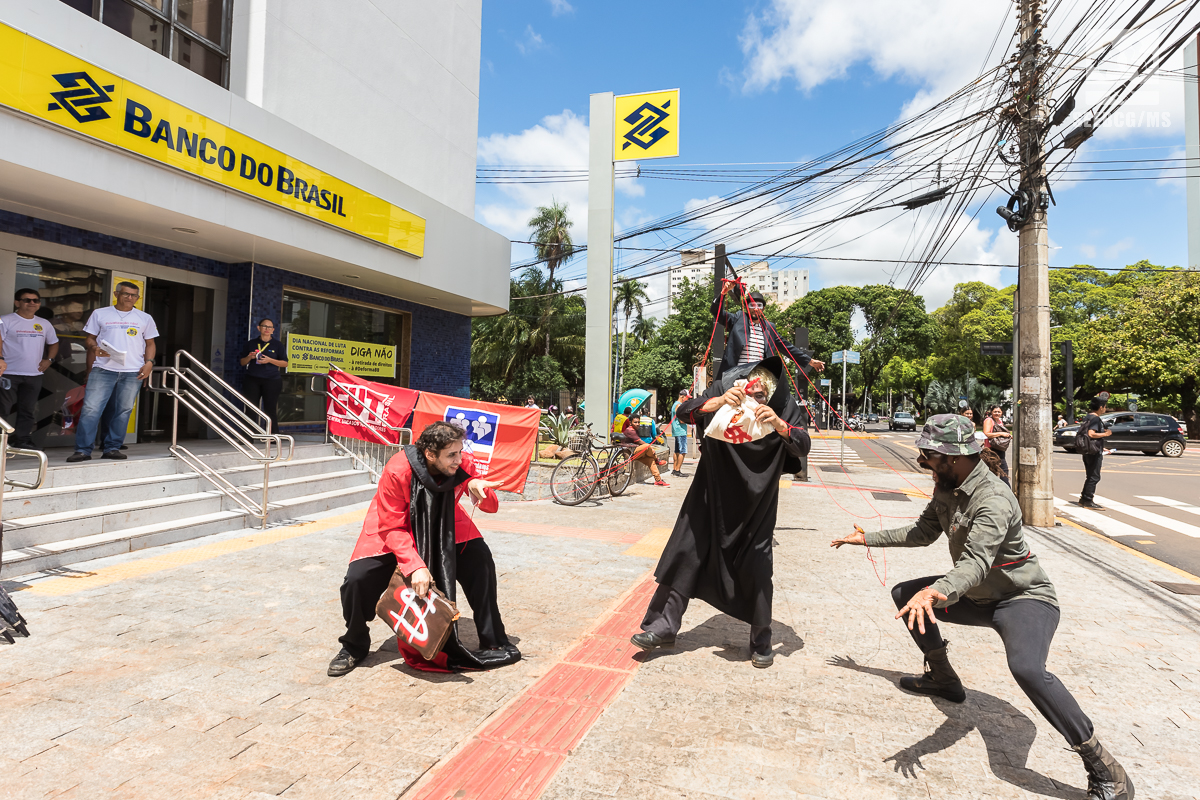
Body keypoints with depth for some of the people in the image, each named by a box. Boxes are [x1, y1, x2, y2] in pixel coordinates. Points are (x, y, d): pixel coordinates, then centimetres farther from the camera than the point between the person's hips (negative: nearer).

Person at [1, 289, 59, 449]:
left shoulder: (44, 324, 13)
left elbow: (53, 343, 24)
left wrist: (49, 359, 9)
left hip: (34, 375, 5)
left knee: (28, 410, 9)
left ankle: (23, 440, 15)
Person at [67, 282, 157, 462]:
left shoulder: (145, 318, 14)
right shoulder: (100, 314, 11)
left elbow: (150, 343, 15)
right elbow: (90, 338, 13)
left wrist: (149, 362, 0)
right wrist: (94, 349, -9)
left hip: (133, 372, 1)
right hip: (103, 368, -1)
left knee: (124, 410, 2)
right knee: (91, 408, -8)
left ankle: (112, 448, 10)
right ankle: (83, 450, -4)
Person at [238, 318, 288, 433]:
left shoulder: (277, 344, 7)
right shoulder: (251, 343, 12)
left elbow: (285, 363, 3)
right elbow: (242, 362, 15)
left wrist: (270, 360, -12)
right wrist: (249, 357, -6)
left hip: (271, 380, -2)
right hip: (252, 380, 2)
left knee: (270, 409, -4)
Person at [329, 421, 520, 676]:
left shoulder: (462, 465, -24)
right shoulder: (397, 471, -33)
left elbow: (492, 506, -16)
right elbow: (393, 528, -28)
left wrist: (478, 487, -40)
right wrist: (415, 566, -40)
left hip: (444, 530, 2)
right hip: (393, 533, -2)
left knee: (481, 559, -18)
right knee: (357, 579, -19)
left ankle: (493, 643, -1)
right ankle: (354, 647, 13)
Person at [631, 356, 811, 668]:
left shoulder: (784, 406, -13)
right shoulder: (723, 390, -14)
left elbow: (803, 446, -21)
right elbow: (683, 412, -23)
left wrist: (780, 425, -40)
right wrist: (717, 402, -42)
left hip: (757, 501, 0)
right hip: (713, 492, 1)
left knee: (755, 567, 1)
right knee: (687, 551, 1)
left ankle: (761, 640, 25)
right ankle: (664, 626, 17)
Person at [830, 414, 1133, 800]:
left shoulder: (993, 500, -30)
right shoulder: (948, 488, -2)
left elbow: (976, 562, -43)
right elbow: (922, 532, 11)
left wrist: (936, 591, -61)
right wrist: (867, 538, 9)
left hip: (1024, 598, -9)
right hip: (978, 597, 9)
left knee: (1026, 667, -36)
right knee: (905, 594, 12)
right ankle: (942, 678, 29)